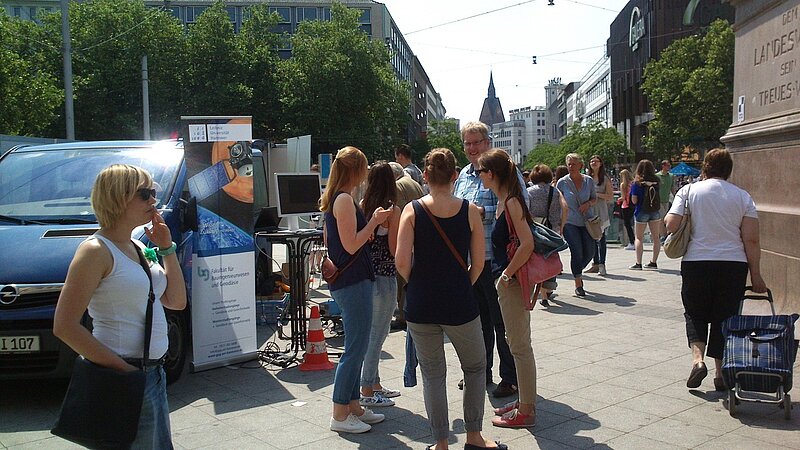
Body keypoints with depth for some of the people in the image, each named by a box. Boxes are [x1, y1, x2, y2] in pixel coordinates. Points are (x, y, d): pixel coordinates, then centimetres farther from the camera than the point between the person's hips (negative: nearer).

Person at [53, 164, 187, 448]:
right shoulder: (97, 250, -14)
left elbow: (176, 302, 10)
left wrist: (167, 248, 3)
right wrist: (122, 368, -18)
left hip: (153, 371, 9)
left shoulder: (139, 248, 10)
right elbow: (65, 326, -19)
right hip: (124, 377, -8)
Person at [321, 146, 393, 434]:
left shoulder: (334, 199, 13)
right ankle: (339, 416, 6)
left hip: (344, 282, 10)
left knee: (356, 347, 16)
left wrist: (371, 222, 20)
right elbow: (351, 245, -21)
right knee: (356, 348, -3)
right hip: (353, 283, -10)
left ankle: (353, 406, 24)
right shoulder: (344, 200, -17)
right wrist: (374, 221, -13)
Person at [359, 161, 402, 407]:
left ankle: (375, 384, 28)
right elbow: (395, 250, -13)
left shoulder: (362, 206, 4)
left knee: (373, 332, 17)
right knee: (376, 334, 2)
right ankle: (367, 391, 10)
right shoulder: (393, 211, -13)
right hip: (384, 277, -7)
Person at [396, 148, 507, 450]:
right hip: (459, 305, 0)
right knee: (475, 367, 20)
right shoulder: (469, 210, -5)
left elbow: (402, 262, -13)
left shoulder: (412, 211, -7)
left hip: (420, 306, 0)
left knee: (433, 374, 13)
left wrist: (416, 283, 6)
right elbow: (478, 263, -3)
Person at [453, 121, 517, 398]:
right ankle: (481, 372, 30)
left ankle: (510, 378, 15)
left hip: (495, 258, -7)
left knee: (502, 322, 2)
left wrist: (483, 212, -21)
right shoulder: (463, 175, 15)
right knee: (477, 319, 17)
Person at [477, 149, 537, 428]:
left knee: (520, 346, 0)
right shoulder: (503, 201, 10)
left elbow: (527, 244, -25)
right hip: (506, 280, 10)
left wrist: (506, 274, -19)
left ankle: (525, 412, 11)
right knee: (516, 343, 18)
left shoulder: (511, 202, -17)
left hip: (512, 281, -10)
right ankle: (525, 402, 30)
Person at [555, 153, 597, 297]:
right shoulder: (562, 182, -4)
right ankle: (578, 283, 3)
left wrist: (588, 203, -10)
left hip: (587, 221, 3)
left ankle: (577, 271, 33)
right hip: (570, 222, -3)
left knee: (589, 252, 2)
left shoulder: (588, 180, 2)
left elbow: (595, 198, 13)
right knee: (577, 252, -11)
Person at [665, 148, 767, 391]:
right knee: (725, 317, 12)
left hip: (696, 263, -1)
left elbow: (671, 225, -9)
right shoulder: (743, 196, 4)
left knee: (695, 313, 15)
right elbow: (751, 240, 0)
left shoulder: (689, 191, 0)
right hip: (734, 264, 1)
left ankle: (698, 359, -5)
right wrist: (756, 275, 4)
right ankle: (721, 373, 15)